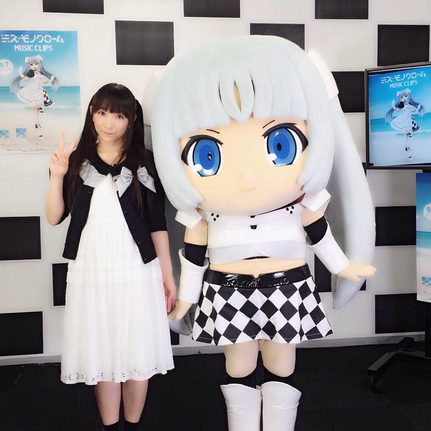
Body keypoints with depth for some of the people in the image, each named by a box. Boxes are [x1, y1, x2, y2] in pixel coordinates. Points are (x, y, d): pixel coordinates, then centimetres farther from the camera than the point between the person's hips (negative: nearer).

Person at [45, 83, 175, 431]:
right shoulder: (78, 162, 5)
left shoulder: (144, 164, 1)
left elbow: (157, 224, 2)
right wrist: (57, 176, -11)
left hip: (137, 271, -1)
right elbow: (54, 217, 3)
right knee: (101, 353, 9)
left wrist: (167, 274, 2)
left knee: (137, 354, 6)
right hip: (90, 272, 1)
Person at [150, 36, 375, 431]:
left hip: (287, 290, 0)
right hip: (228, 294, 0)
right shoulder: (199, 211, -13)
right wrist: (186, 295, 7)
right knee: (238, 366, 16)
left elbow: (318, 231, 4)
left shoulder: (300, 197, -12)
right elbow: (194, 251, -1)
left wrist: (342, 266, 12)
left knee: (280, 365, 15)